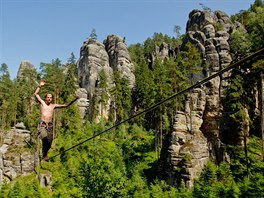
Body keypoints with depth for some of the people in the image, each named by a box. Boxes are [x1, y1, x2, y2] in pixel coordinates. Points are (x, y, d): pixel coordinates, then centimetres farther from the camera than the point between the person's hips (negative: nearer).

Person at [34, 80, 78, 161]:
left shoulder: (54, 106, 14)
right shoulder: (42, 103, 8)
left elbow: (65, 105, 15)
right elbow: (36, 94, 1)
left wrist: (73, 101, 6)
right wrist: (40, 86, -4)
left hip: (50, 125, 3)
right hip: (42, 124, -3)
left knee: (49, 141, 1)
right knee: (45, 138, -25)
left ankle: (45, 154, 23)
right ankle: (44, 154, -9)